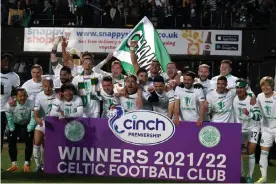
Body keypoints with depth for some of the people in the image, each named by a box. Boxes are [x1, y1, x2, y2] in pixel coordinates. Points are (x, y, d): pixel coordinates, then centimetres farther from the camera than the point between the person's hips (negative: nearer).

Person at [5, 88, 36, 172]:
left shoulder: (31, 104, -30)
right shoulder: (10, 105, -27)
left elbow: (33, 119, -22)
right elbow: (10, 120, -16)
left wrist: (28, 131, -22)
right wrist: (13, 131, -12)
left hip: (28, 123, -1)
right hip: (15, 123, 1)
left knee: (29, 142, -11)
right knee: (11, 141, -9)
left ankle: (27, 164, 1)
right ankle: (14, 164, 0)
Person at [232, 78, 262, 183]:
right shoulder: (234, 99, -9)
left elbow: (259, 116, -32)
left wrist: (249, 114, -50)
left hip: (252, 128, -4)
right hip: (240, 128, 4)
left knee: (251, 153, -6)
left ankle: (249, 176, 7)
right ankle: (241, 174, 19)